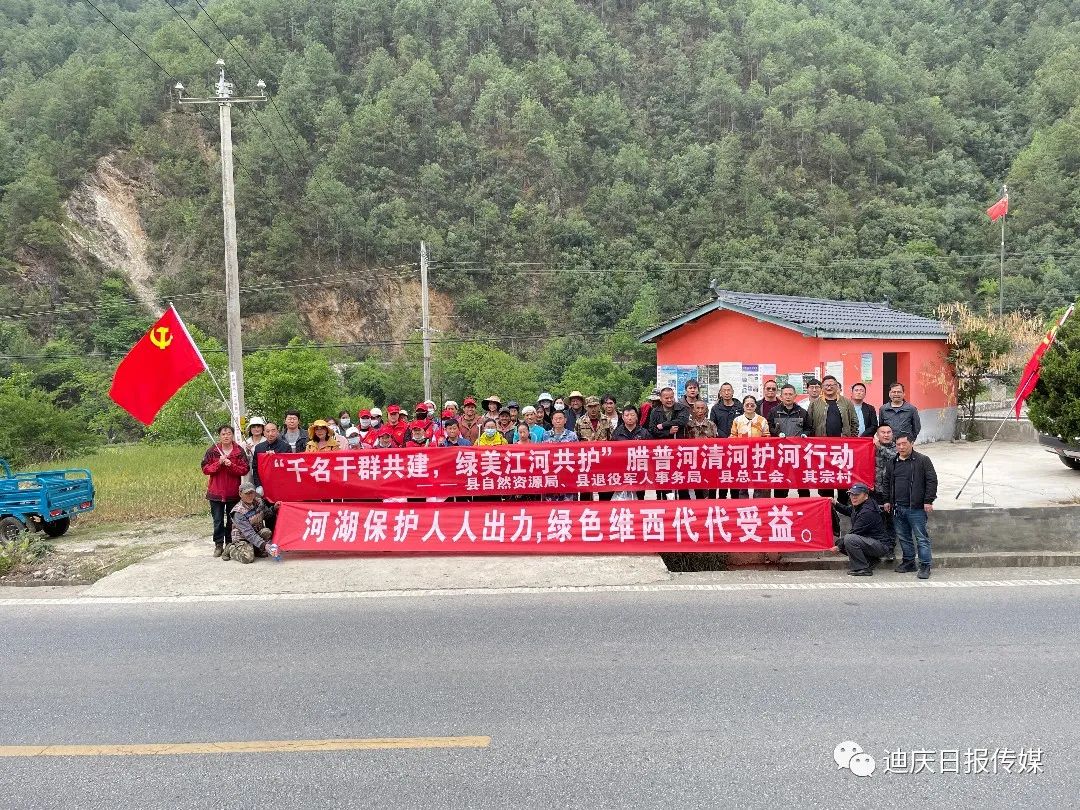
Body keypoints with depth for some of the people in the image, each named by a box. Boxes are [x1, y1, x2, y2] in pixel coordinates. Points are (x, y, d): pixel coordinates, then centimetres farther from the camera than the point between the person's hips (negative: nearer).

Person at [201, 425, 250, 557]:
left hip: (234, 492, 0)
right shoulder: (212, 451, 2)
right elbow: (205, 469, -1)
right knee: (218, 520, 4)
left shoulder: (239, 451, 0)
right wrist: (219, 463, -16)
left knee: (232, 519, 6)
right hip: (216, 491, 0)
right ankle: (219, 545, 12)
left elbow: (244, 469, -5)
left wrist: (231, 465, -19)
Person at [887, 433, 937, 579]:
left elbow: (932, 481, -6)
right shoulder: (893, 463, 15)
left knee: (921, 538, -2)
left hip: (916, 508, -6)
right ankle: (908, 562, 24)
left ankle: (925, 566, 3)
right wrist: (888, 501, 18)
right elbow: (889, 484, 25)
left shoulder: (922, 460, -3)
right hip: (898, 508, 6)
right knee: (903, 537, 13)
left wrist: (928, 501, -11)